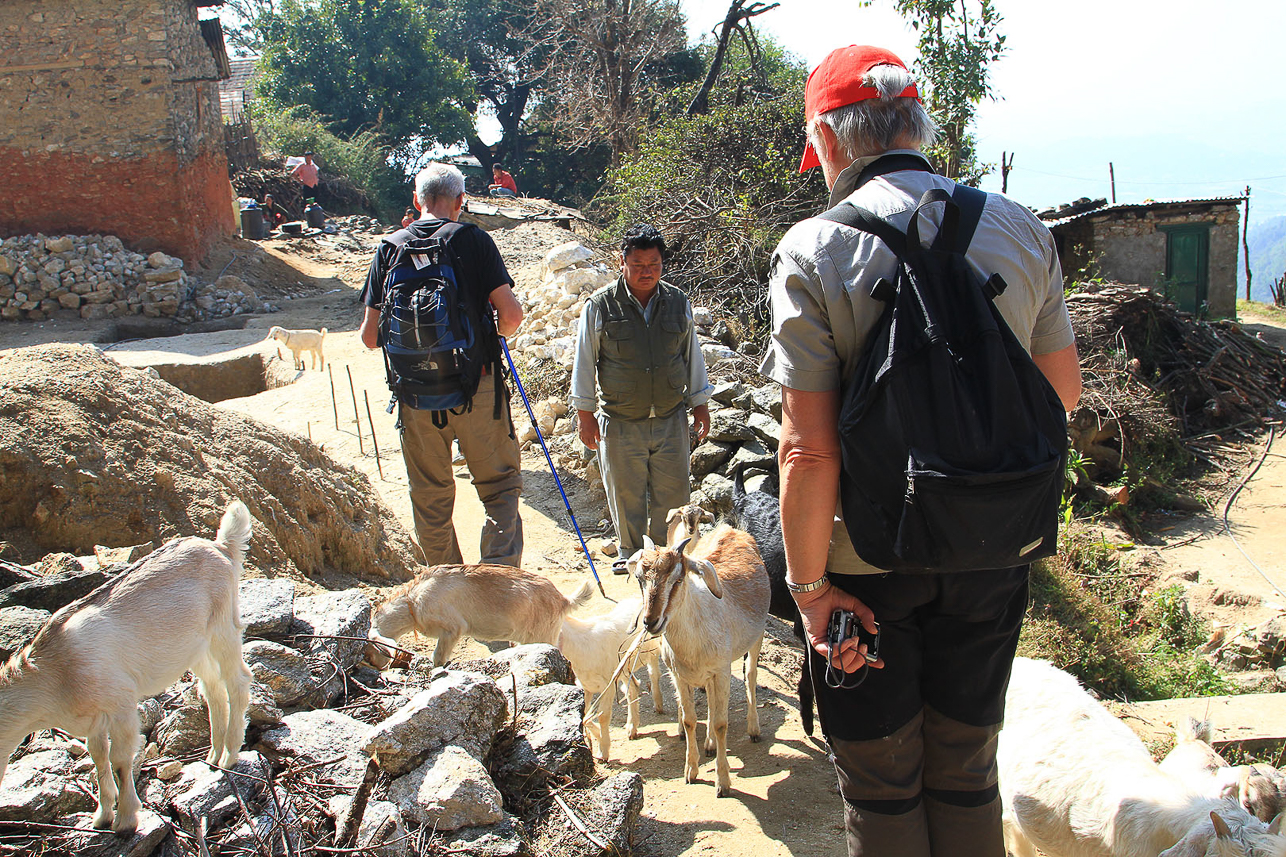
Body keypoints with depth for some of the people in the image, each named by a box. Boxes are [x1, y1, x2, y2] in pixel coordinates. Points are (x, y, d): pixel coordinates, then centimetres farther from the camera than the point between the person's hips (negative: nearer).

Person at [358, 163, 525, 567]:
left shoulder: (390, 248, 3)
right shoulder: (474, 240, -3)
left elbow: (370, 336, 1)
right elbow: (511, 312, -11)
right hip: (476, 386, -2)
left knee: (430, 498, 15)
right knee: (500, 485, 11)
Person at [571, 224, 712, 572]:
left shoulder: (678, 303, 4)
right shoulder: (600, 306, -6)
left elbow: (692, 356, 13)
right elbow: (584, 361, 1)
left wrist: (700, 404, 15)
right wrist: (584, 413, 1)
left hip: (671, 419, 2)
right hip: (619, 422, -2)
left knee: (671, 492, 6)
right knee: (626, 494, 9)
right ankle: (629, 552, 30)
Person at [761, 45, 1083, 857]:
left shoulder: (813, 250, -16)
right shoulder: (1022, 229, -3)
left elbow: (808, 448, -19)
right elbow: (1064, 392, 6)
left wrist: (808, 584, -10)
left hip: (868, 562, -3)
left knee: (881, 787, 16)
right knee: (966, 773, 21)